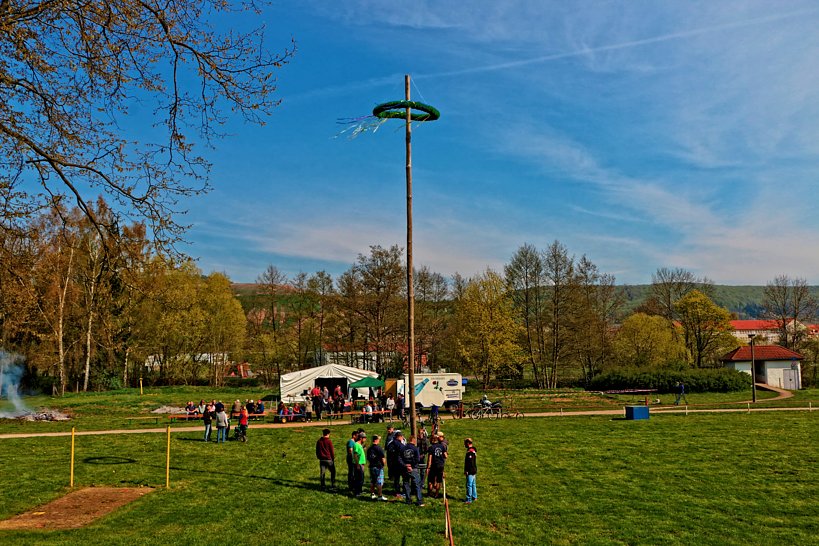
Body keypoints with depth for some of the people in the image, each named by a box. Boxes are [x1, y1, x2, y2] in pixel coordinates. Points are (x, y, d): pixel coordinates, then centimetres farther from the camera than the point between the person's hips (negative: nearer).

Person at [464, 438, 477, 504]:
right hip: (474, 471, 11)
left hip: (470, 471, -11)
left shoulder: (470, 452, -21)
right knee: (473, 484, 19)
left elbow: (470, 462, -25)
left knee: (469, 485, -5)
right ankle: (474, 497, 30)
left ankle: (469, 500, -2)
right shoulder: (473, 450, 12)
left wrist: (466, 470, -20)